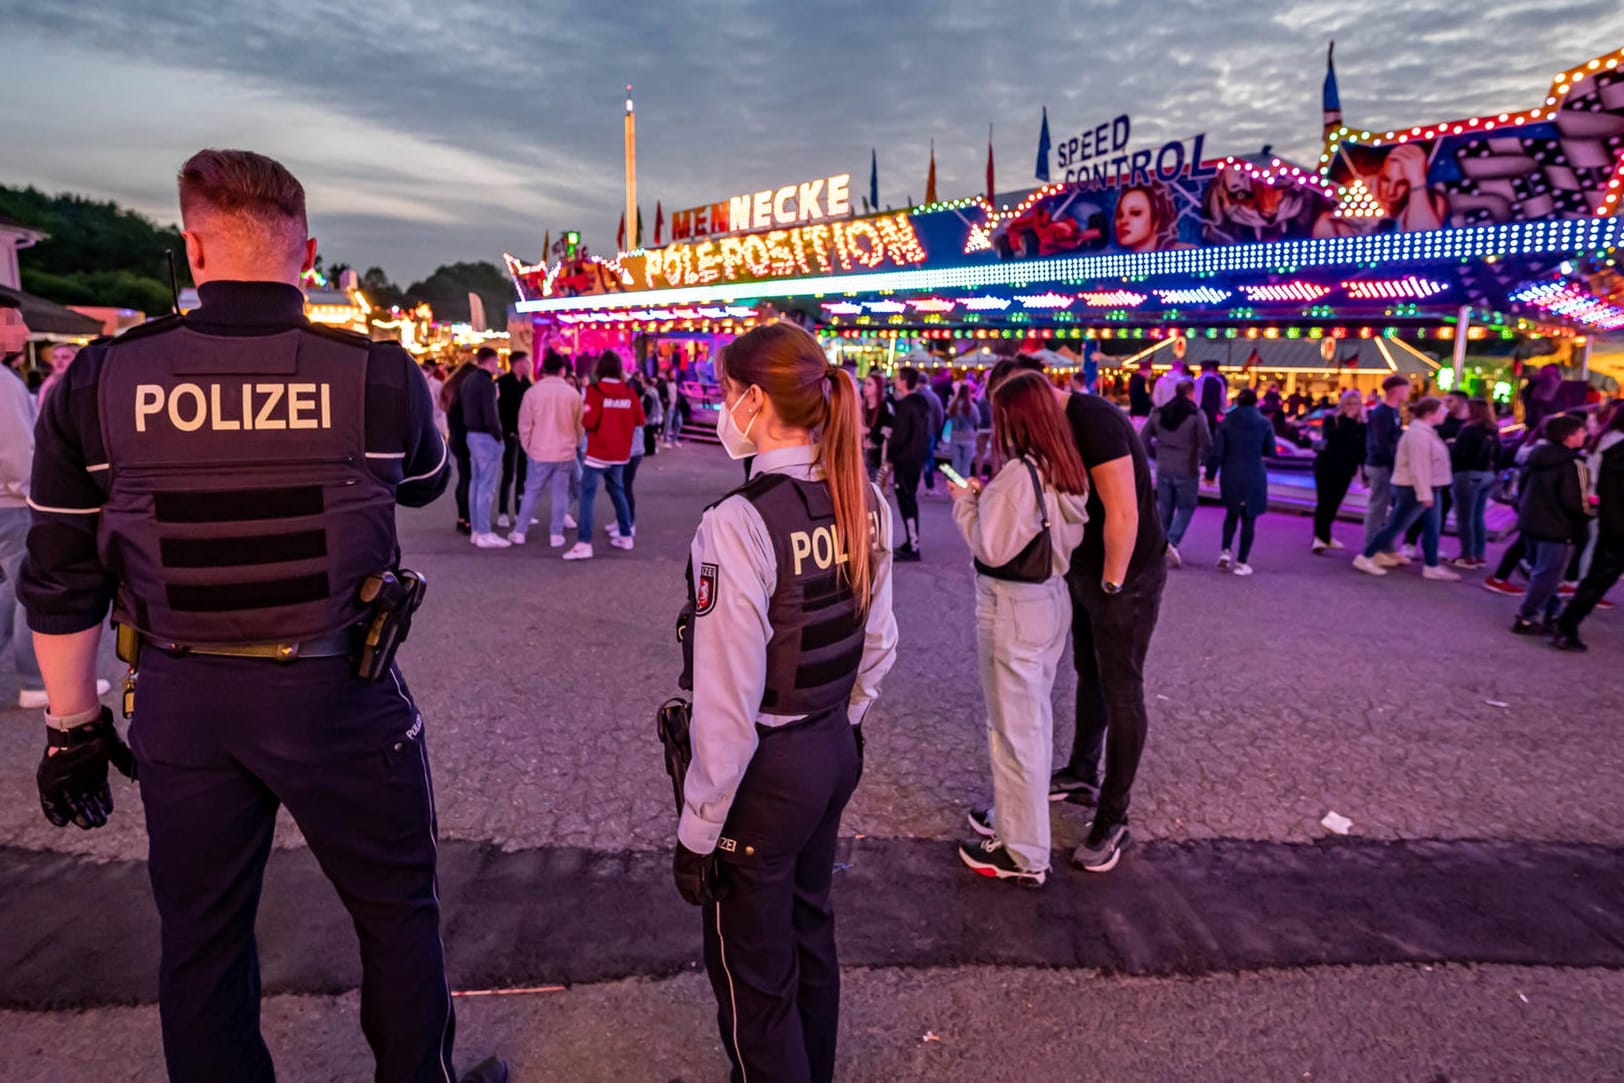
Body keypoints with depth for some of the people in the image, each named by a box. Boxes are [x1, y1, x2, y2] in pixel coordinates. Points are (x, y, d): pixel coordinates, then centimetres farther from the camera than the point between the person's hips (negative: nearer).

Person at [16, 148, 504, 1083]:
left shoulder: (99, 382, -6)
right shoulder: (376, 373, -12)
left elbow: (61, 584, -1)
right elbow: (426, 484, 9)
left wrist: (74, 724, 11)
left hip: (182, 703, 3)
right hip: (336, 691, -2)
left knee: (201, 938, 21)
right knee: (398, 910, 18)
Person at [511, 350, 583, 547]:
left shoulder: (532, 392, -7)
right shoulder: (572, 393, -2)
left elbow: (524, 424, -2)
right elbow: (579, 425, 6)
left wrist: (527, 447, 12)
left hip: (539, 452, 0)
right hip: (565, 452, 1)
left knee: (531, 492, 9)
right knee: (559, 494, 6)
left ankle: (519, 532, 14)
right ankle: (556, 535, 7)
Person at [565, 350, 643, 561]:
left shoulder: (595, 390, -12)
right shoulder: (628, 392, 2)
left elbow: (589, 421, -18)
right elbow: (640, 420, 9)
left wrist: (583, 414, 3)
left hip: (598, 453, -5)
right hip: (620, 453, 5)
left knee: (587, 494, -5)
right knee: (617, 491, 21)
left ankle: (584, 543, -14)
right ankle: (625, 536, 25)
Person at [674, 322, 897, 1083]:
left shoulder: (737, 524, -26)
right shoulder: (865, 501, -4)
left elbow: (728, 705, -23)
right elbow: (879, 647, 6)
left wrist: (697, 829, -11)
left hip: (765, 770, -7)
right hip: (835, 751, 8)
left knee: (753, 972, 16)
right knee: (810, 934, 28)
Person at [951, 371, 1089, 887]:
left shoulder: (1019, 472, -21)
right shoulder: (1066, 471, 5)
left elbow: (992, 548, -19)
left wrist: (965, 503, -6)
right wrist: (987, 497, 6)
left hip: (1012, 608, -9)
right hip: (1051, 598, 9)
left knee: (1014, 726, 2)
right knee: (1034, 718, 20)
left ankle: (1022, 854, 14)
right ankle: (1015, 815, 38)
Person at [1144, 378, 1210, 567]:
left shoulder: (1157, 413, 4)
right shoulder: (1197, 414, -9)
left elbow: (1143, 438, 4)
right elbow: (1206, 442, -14)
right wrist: (1203, 460, 3)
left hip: (1163, 470, 4)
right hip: (1187, 471, -4)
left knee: (1164, 509, 14)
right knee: (1186, 508, 8)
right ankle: (1172, 541, -11)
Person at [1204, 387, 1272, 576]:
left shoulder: (1227, 422, -3)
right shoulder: (1264, 423, -3)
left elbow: (1217, 451, -6)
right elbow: (1270, 450, 5)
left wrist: (1210, 474, 4)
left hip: (1230, 475, 1)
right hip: (1254, 476, -1)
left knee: (1232, 513, 21)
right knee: (1248, 518, 7)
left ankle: (1226, 551, 6)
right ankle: (1241, 562, 7)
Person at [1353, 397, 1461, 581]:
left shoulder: (1425, 431, 13)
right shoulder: (1419, 433, -20)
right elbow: (1419, 467, -25)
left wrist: (1428, 492, 19)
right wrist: (1424, 494, -27)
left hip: (1426, 489, 10)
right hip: (1414, 489, -10)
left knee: (1431, 528, 9)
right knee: (1395, 526, -4)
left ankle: (1431, 567, 14)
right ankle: (1365, 558, 2)